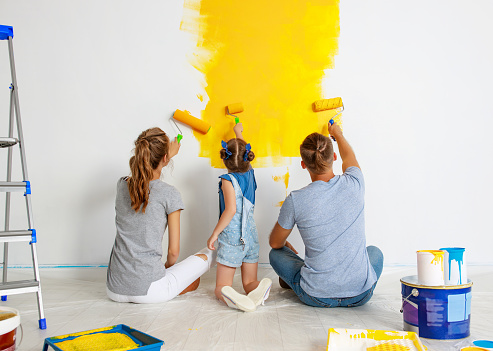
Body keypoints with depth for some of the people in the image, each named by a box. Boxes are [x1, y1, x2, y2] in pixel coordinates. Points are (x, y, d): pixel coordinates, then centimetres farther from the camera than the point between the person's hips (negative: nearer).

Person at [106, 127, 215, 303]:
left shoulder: (122, 185, 2)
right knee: (208, 254, 14)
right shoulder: (169, 194, -13)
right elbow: (173, 251, -7)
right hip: (148, 292, -5)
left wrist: (169, 154, 43)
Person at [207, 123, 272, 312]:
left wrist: (215, 233, -14)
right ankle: (258, 289, -24)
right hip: (251, 236, 5)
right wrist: (238, 133, 43)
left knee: (221, 287, 1)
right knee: (249, 282, 12)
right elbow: (243, 150, 27)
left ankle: (229, 296, -34)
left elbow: (231, 210, -21)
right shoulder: (249, 173, 6)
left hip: (231, 238, -5)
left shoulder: (228, 180, -11)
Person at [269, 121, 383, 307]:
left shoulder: (295, 200, -15)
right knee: (375, 252, 34)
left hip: (317, 298, -2)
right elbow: (349, 157, 18)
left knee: (276, 254, 23)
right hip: (360, 295, 3)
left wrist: (288, 247, 27)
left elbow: (275, 243, 3)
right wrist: (338, 134, 38)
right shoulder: (354, 184, -9)